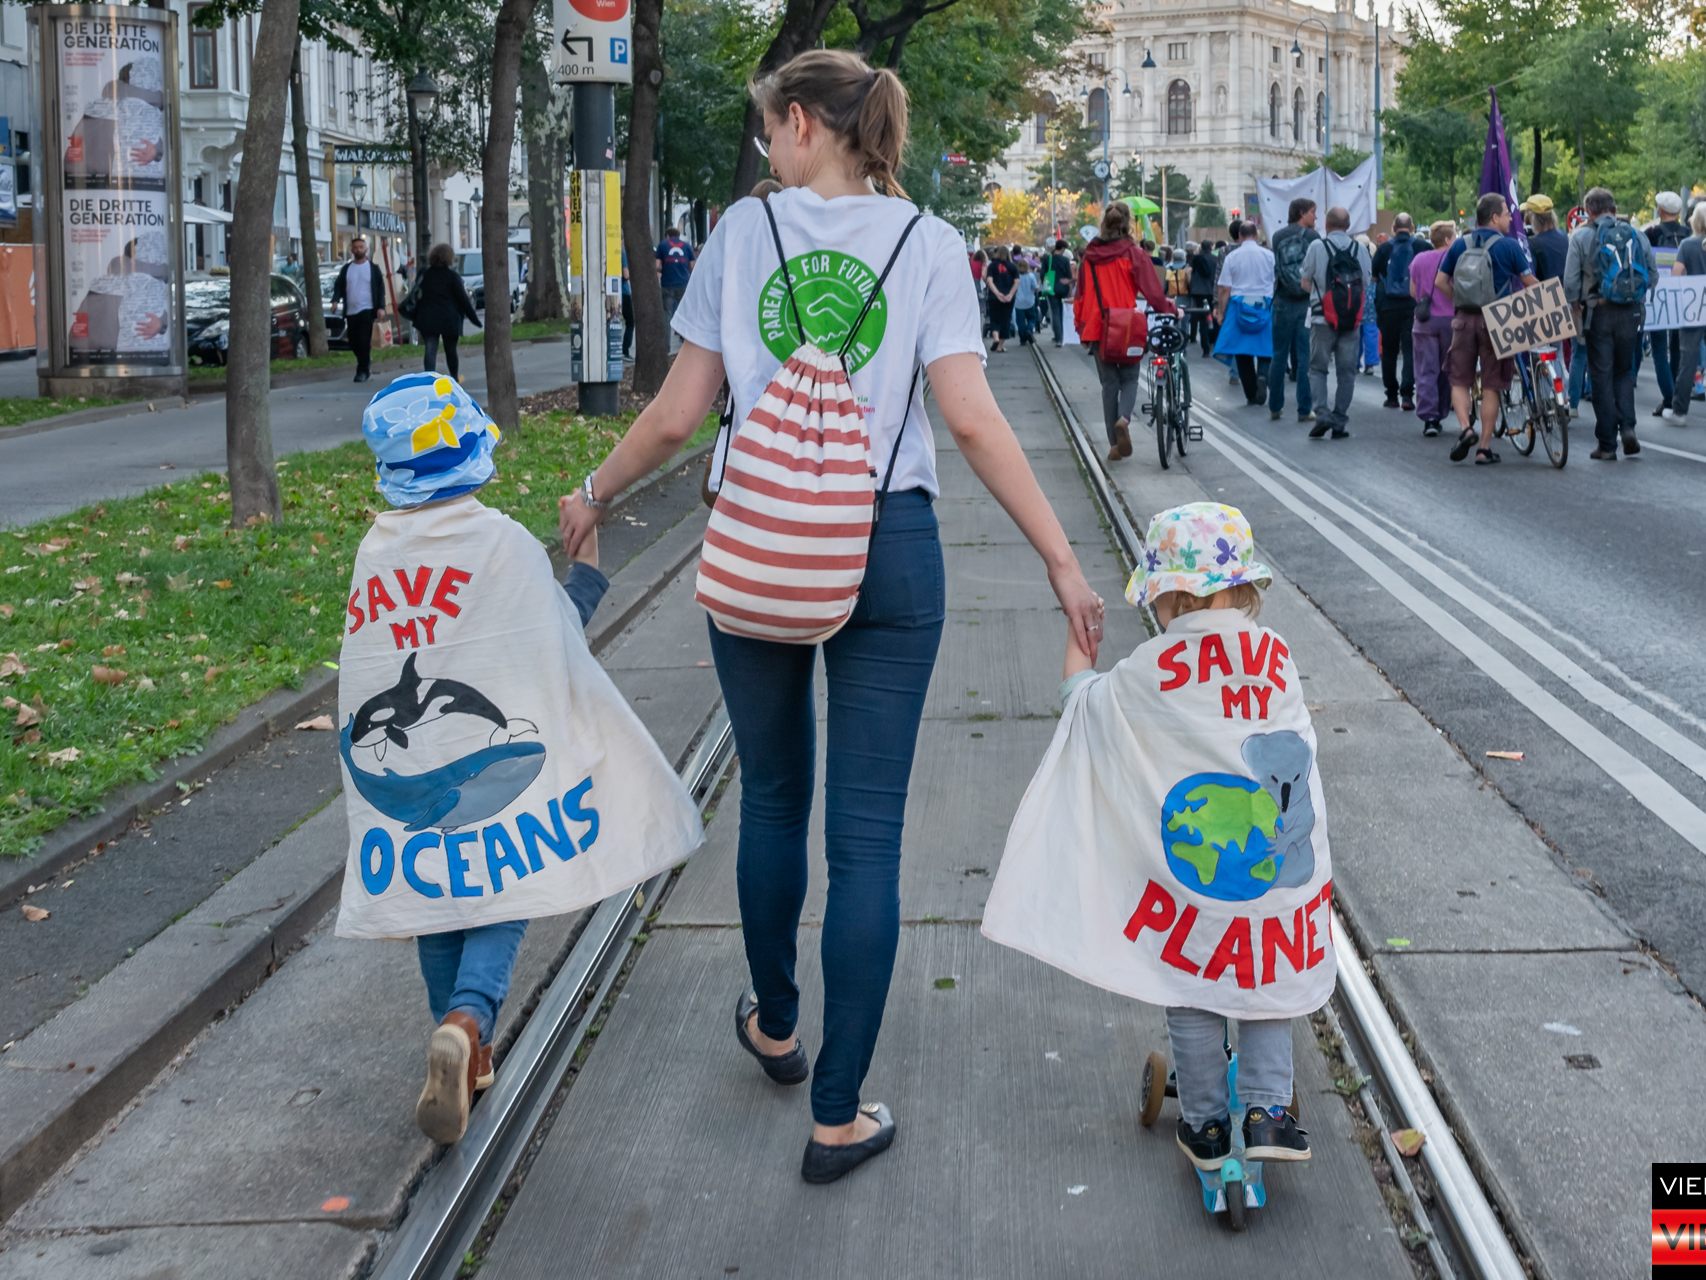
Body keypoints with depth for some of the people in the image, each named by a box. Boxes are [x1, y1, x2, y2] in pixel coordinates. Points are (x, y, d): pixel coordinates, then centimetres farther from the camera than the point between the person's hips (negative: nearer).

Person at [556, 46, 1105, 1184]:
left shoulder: (744, 230, 1)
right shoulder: (928, 244, 0)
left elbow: (678, 415, 1)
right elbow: (973, 419, -9)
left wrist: (595, 496, 18)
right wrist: (1064, 559, -6)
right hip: (887, 553, -1)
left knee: (773, 796, 20)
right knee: (867, 832, 2)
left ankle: (776, 1027, 40)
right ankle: (839, 1116, 7)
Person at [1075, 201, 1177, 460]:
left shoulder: (1090, 256, 3)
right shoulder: (1134, 254, -8)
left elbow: (1081, 295, 9)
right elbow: (1153, 291, -8)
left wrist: (1081, 325, 19)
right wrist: (1171, 310, 7)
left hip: (1097, 329, 3)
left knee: (1109, 383, 10)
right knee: (1129, 378, 12)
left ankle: (1114, 444, 7)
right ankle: (1124, 418, -19)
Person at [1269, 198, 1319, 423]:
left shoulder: (1278, 236, 5)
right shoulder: (1312, 236, -4)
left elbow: (1277, 268, 7)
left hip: (1283, 303, 3)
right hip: (1307, 303, -3)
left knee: (1280, 356, 10)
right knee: (1305, 357, 1)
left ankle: (1275, 406, 13)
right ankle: (1305, 409, 0)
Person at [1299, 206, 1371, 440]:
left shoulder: (1317, 247, -5)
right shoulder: (1360, 249, 3)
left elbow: (1305, 282, 0)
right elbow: (1367, 282, 7)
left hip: (1323, 318, -2)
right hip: (1353, 320, 2)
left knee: (1317, 368, 6)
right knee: (1347, 371, 7)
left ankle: (1322, 413, -11)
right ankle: (1340, 422, 6)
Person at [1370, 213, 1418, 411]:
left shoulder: (1384, 248, 1)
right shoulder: (1420, 247, -2)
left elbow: (1373, 274, 7)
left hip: (1387, 305, 1)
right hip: (1412, 304, -1)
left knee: (1389, 350, 10)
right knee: (1410, 350, -1)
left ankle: (1392, 395, 13)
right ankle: (1407, 394, -13)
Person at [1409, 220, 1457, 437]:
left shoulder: (1419, 259, 3)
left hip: (1424, 321, 1)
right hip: (1450, 319, -1)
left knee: (1426, 371, 0)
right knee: (1447, 370, 12)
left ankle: (1428, 417, -10)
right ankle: (1440, 415, 17)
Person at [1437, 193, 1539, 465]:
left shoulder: (1460, 245, 5)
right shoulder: (1509, 245, -6)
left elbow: (1440, 282, 4)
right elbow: (1530, 282, -5)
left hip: (1464, 320, 2)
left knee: (1460, 381, 11)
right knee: (1491, 386, 4)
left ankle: (1464, 428, -12)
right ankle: (1484, 448, 6)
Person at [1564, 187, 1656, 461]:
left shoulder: (1581, 237, -4)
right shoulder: (1637, 235, 5)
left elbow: (1570, 281, -7)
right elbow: (1652, 275, 8)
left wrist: (1575, 306, 9)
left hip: (1599, 312, -2)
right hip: (1631, 314, 3)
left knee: (1602, 377, 3)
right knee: (1624, 372, 18)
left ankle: (1607, 445, 4)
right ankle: (1627, 426, -3)